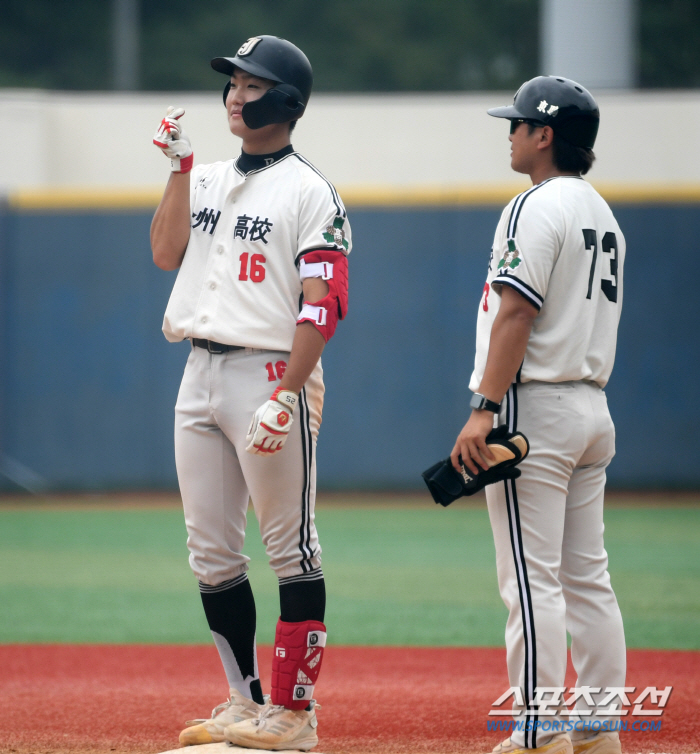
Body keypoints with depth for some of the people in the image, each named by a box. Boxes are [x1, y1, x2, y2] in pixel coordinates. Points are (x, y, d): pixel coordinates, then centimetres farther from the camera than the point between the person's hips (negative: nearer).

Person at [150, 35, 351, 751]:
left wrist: (283, 398, -21)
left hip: (269, 375, -7)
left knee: (291, 549, -4)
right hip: (200, 375, 7)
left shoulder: (309, 192, -5)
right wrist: (179, 165, -1)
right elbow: (166, 252, 2)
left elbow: (321, 308, -12)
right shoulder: (206, 180, 16)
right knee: (210, 552, 9)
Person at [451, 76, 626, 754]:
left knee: (532, 581, -8)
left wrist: (484, 410, -23)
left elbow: (516, 317, -19)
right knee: (587, 578, 10)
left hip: (535, 408, -9)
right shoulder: (603, 214, 17)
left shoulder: (536, 208, -12)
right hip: (593, 408, 9)